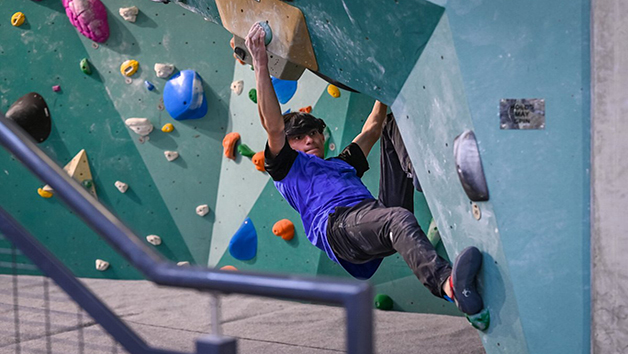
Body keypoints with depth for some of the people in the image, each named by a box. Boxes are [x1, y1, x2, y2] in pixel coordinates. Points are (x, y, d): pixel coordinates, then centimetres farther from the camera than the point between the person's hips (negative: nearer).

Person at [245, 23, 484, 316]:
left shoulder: (343, 163, 41)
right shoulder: (287, 167, 24)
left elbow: (372, 129, 46)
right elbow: (273, 125, 9)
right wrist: (261, 64, 4)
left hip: (380, 213, 7)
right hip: (338, 224, -7)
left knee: (393, 125, 12)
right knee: (398, 217, -41)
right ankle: (449, 284, -65)